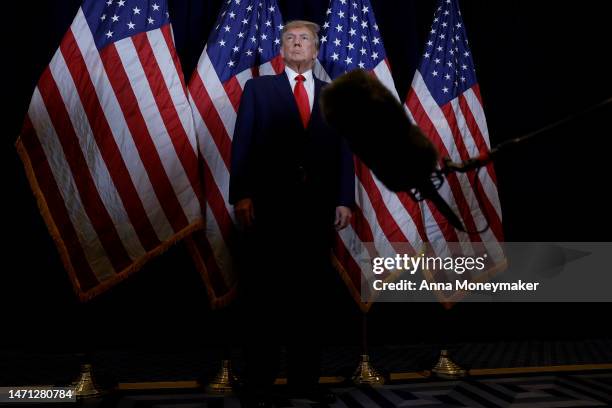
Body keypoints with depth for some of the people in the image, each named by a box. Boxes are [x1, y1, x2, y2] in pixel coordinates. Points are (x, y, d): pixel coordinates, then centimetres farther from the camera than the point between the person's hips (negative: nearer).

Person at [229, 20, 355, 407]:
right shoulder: (259, 88, 11)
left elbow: (344, 152, 10)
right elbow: (243, 143, 2)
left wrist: (344, 200, -1)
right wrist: (242, 194, -10)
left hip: (318, 207, 2)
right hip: (269, 204, -2)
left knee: (312, 294, 6)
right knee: (264, 295, 3)